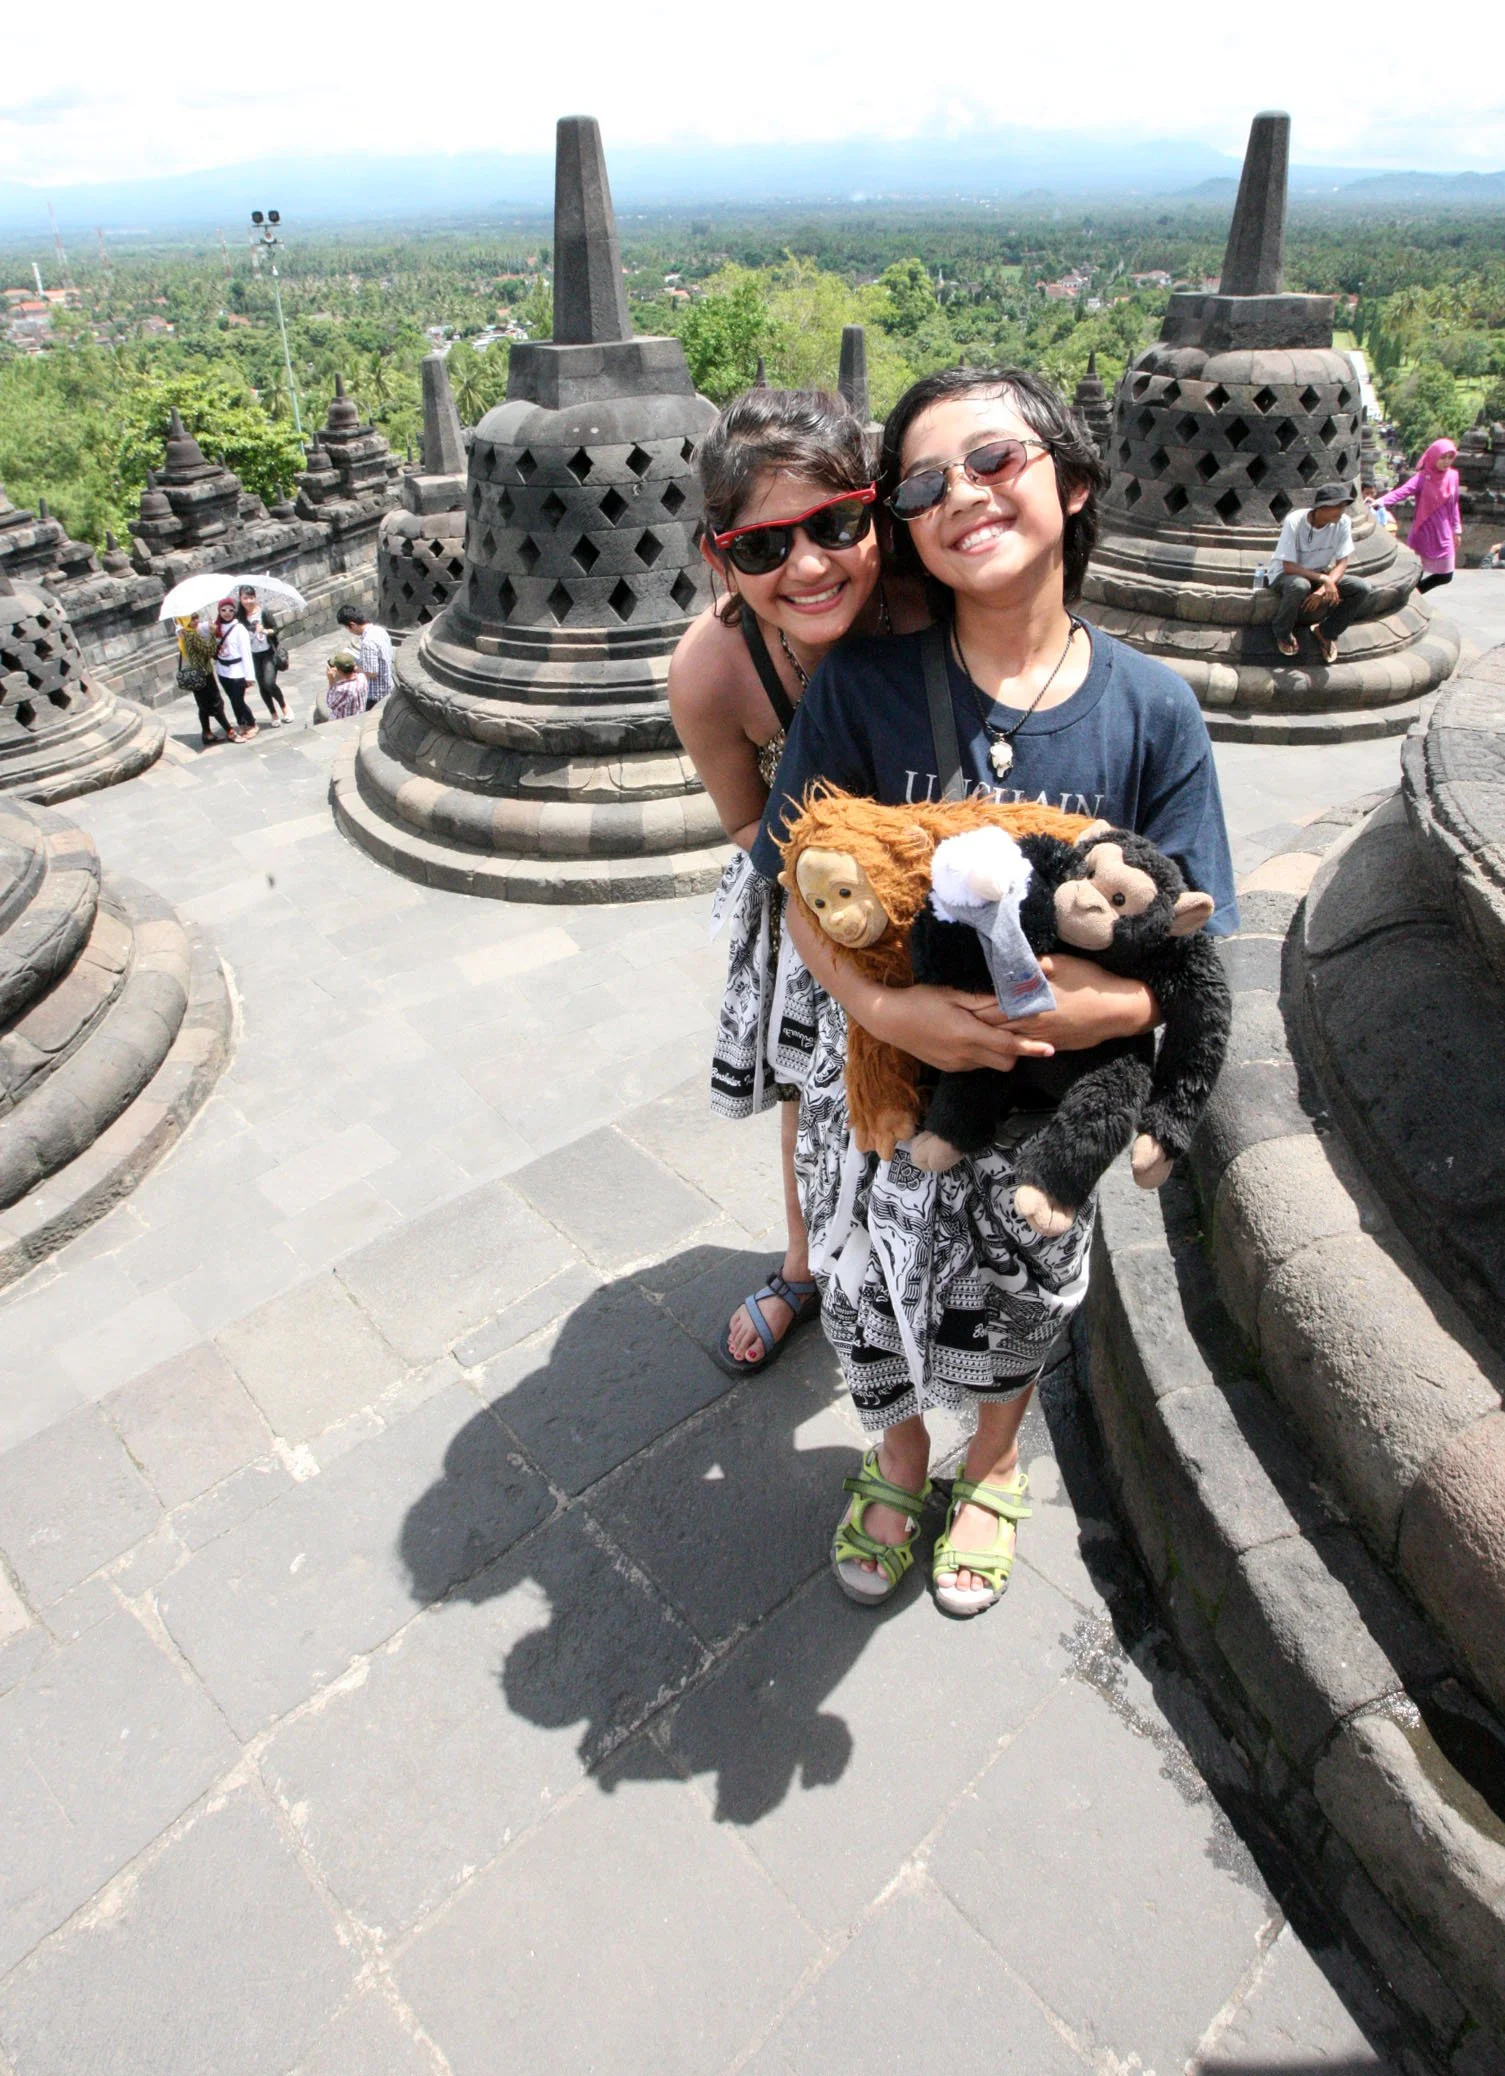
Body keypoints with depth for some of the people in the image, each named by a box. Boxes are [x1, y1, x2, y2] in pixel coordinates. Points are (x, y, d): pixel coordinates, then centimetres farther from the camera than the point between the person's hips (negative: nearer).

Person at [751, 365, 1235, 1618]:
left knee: (1017, 1302, 17)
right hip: (880, 1060, 0)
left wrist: (1066, 1010, -30)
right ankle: (898, 1456, 51)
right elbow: (805, 895, -10)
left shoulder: (1151, 707, -12)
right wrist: (888, 1007, -29)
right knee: (870, 1292, 13)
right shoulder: (863, 684, -13)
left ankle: (995, 1464, 55)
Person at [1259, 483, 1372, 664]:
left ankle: (1325, 632, 5)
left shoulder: (1343, 522, -13)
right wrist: (1324, 579, -34)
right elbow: (1289, 566, -25)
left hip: (1319, 575, 5)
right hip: (1285, 575, -4)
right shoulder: (1295, 521, -24)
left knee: (1362, 589, -16)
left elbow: (1342, 563, -10)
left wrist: (1323, 589, -29)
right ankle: (1283, 633, -11)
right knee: (1300, 586, -41)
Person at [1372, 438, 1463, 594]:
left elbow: (1453, 505, 13)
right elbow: (1402, 491, -28)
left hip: (1443, 535, 6)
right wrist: (1380, 501, -46)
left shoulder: (1452, 476, 4)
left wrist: (1457, 530, 16)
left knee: (1445, 576, 12)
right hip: (1423, 533, -5)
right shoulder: (1423, 478, -12)